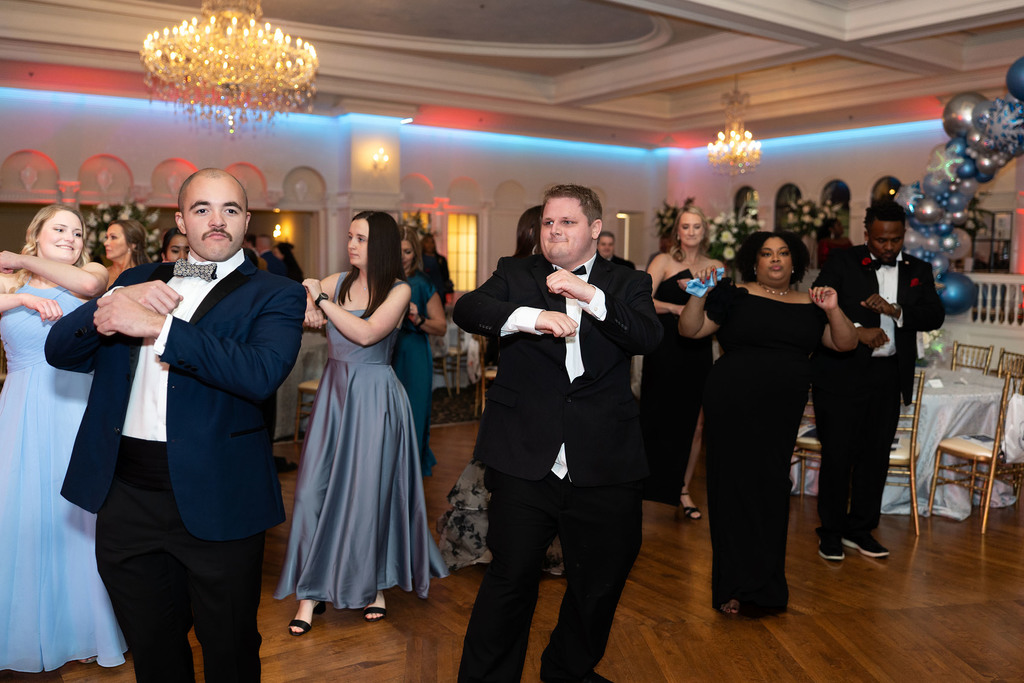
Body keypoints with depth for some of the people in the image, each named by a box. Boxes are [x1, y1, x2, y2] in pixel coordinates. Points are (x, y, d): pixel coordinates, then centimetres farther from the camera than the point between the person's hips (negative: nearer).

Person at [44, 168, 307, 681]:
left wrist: (156, 326, -23)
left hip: (213, 500, -4)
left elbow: (262, 374, -24)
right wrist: (112, 303, -14)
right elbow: (59, 351, 5)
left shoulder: (275, 295, -5)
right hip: (124, 497, 4)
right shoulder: (139, 280, 11)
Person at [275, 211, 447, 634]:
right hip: (334, 390, 4)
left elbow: (366, 333, -20)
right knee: (315, 487, 1)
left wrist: (321, 298, -14)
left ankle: (374, 585, 24)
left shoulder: (399, 290, -6)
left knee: (368, 488, 4)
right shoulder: (339, 281, 7)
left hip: (373, 396, -4)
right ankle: (311, 591, 12)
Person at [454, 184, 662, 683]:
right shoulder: (515, 274, 7)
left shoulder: (627, 284, 8)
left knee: (600, 583, 16)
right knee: (510, 577, 4)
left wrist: (589, 295, -19)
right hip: (525, 465, -2)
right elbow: (467, 310, -11)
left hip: (603, 468, 2)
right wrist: (532, 317, -28)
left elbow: (649, 337, -10)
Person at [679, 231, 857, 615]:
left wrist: (833, 310, -8)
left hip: (783, 411, 4)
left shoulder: (810, 305, 12)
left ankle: (765, 582, 24)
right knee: (735, 486, -1)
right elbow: (689, 330, -2)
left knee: (772, 489, 9)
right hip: (733, 406, -3)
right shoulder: (736, 296, 2)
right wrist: (699, 295, -17)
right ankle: (733, 586, 10)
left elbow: (846, 343, 8)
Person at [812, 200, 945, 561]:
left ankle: (860, 529, 24)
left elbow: (935, 316, -1)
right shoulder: (842, 263, -1)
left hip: (888, 377, 4)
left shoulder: (918, 271, 10)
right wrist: (857, 332, -18)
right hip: (842, 373, -4)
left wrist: (895, 310, -18)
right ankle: (831, 531, 15)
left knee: (876, 455, 10)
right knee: (837, 454, 1)